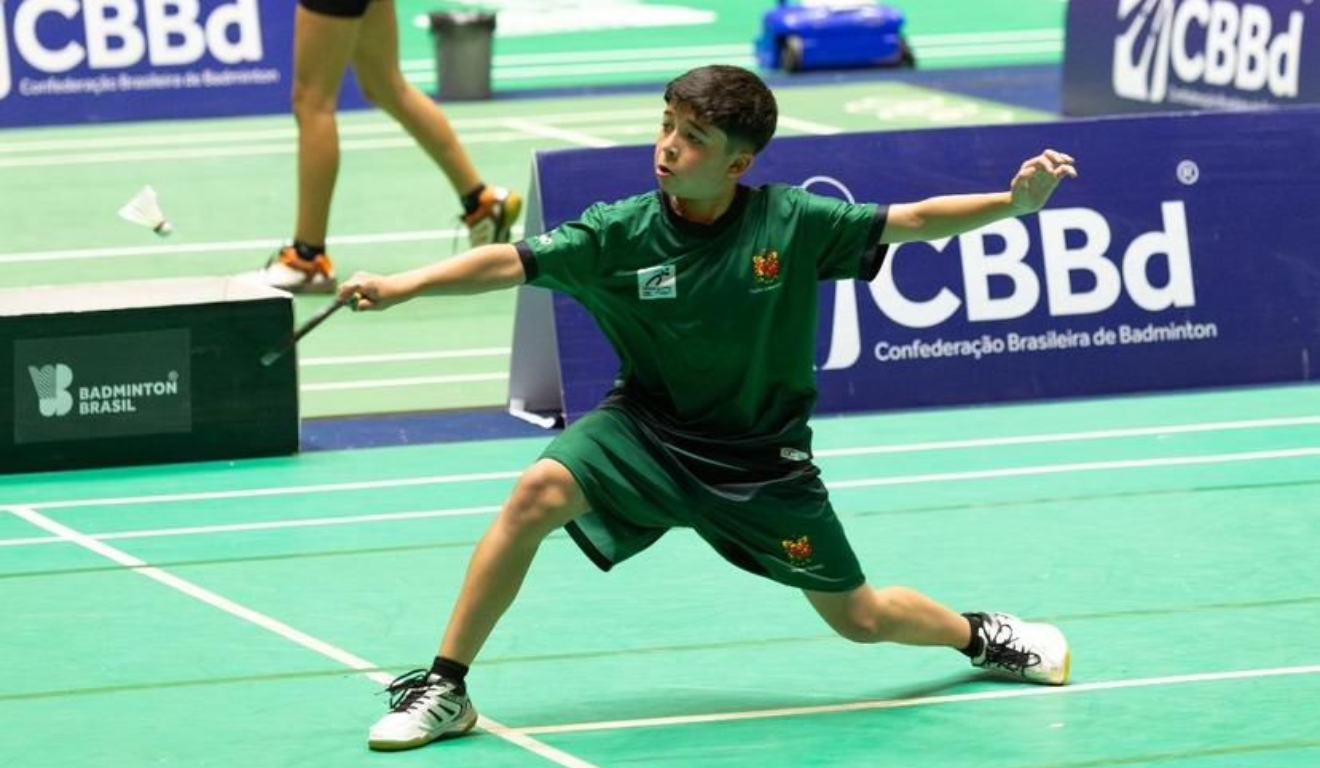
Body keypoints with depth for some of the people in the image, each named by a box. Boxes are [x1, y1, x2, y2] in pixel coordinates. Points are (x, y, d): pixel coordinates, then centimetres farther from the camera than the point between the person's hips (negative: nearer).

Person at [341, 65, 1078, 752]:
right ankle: (445, 688, -16)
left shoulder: (792, 221, -17)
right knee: (540, 491, -28)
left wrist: (1015, 202, -25)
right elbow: (513, 262, -23)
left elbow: (913, 220, -12)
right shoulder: (619, 234, -17)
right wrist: (402, 285, -36)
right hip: (648, 430, 0)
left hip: (762, 459, 0)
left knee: (862, 619, 8)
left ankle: (980, 635, 43)